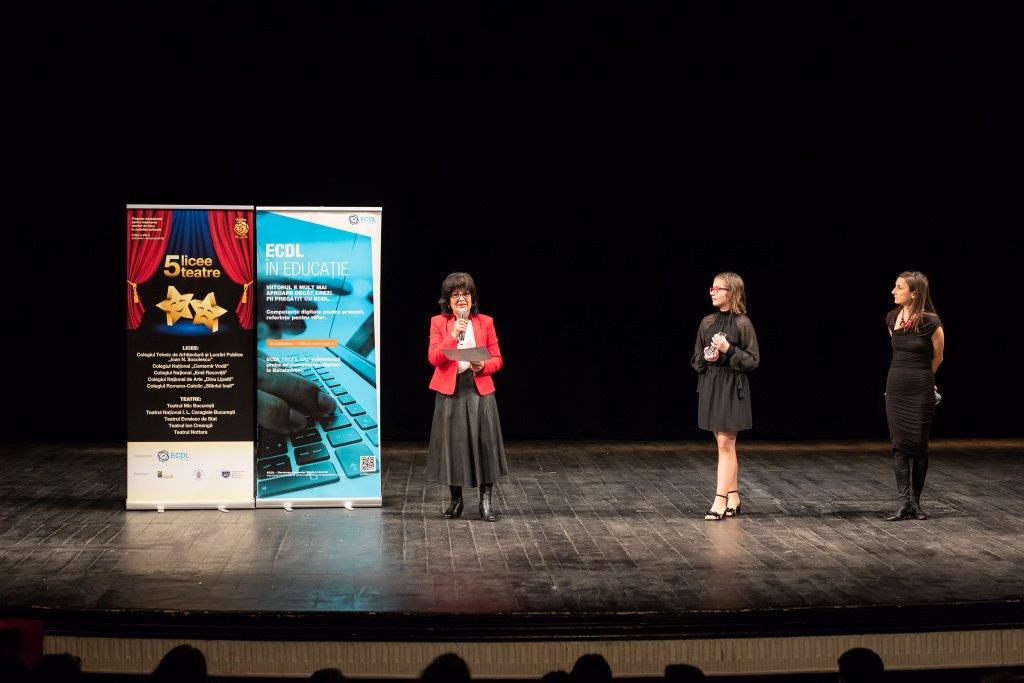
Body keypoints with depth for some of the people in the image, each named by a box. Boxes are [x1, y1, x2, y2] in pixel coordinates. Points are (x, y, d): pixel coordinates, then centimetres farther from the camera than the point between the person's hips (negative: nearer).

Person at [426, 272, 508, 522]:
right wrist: (453, 336, -19)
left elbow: (497, 359, 6)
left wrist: (483, 366, -15)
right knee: (452, 444, 3)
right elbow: (433, 358, -6)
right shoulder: (438, 322, 4)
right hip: (449, 391, 0)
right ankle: (456, 500, 15)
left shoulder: (485, 322, 6)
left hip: (480, 391, 0)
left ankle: (486, 501, 3)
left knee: (484, 442, -3)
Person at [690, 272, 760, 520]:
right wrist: (706, 357, -7)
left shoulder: (742, 323, -7)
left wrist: (729, 350, -19)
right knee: (725, 444, 11)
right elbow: (696, 358, 14)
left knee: (725, 444, -7)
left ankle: (720, 500, -9)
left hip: (732, 388, -6)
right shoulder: (707, 322, 9)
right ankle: (733, 497, 19)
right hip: (710, 386, 6)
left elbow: (753, 360, -6)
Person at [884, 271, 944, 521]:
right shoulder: (892, 319, 3)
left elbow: (937, 357, 2)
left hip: (921, 389, -5)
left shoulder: (930, 322, -13)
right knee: (899, 443, -1)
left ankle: (915, 501, 14)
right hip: (896, 387, 5)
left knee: (918, 444, 3)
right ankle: (904, 501, -1)